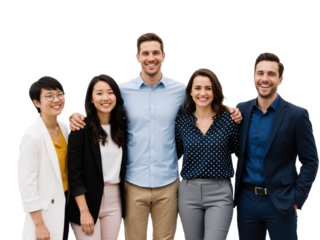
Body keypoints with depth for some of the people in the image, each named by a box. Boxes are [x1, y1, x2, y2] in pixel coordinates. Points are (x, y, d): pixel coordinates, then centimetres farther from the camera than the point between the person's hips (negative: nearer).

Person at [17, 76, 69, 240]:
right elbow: (26, 184, -18)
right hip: (44, 210, -7)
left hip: (64, 203, 7)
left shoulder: (64, 127, 2)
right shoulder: (31, 136, -18)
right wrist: (39, 224, -16)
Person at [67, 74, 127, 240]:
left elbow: (122, 167, 11)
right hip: (87, 200, -4)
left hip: (115, 201, 5)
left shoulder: (121, 126, 6)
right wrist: (84, 211, -15)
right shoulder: (81, 128, -9)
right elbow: (74, 173, -12)